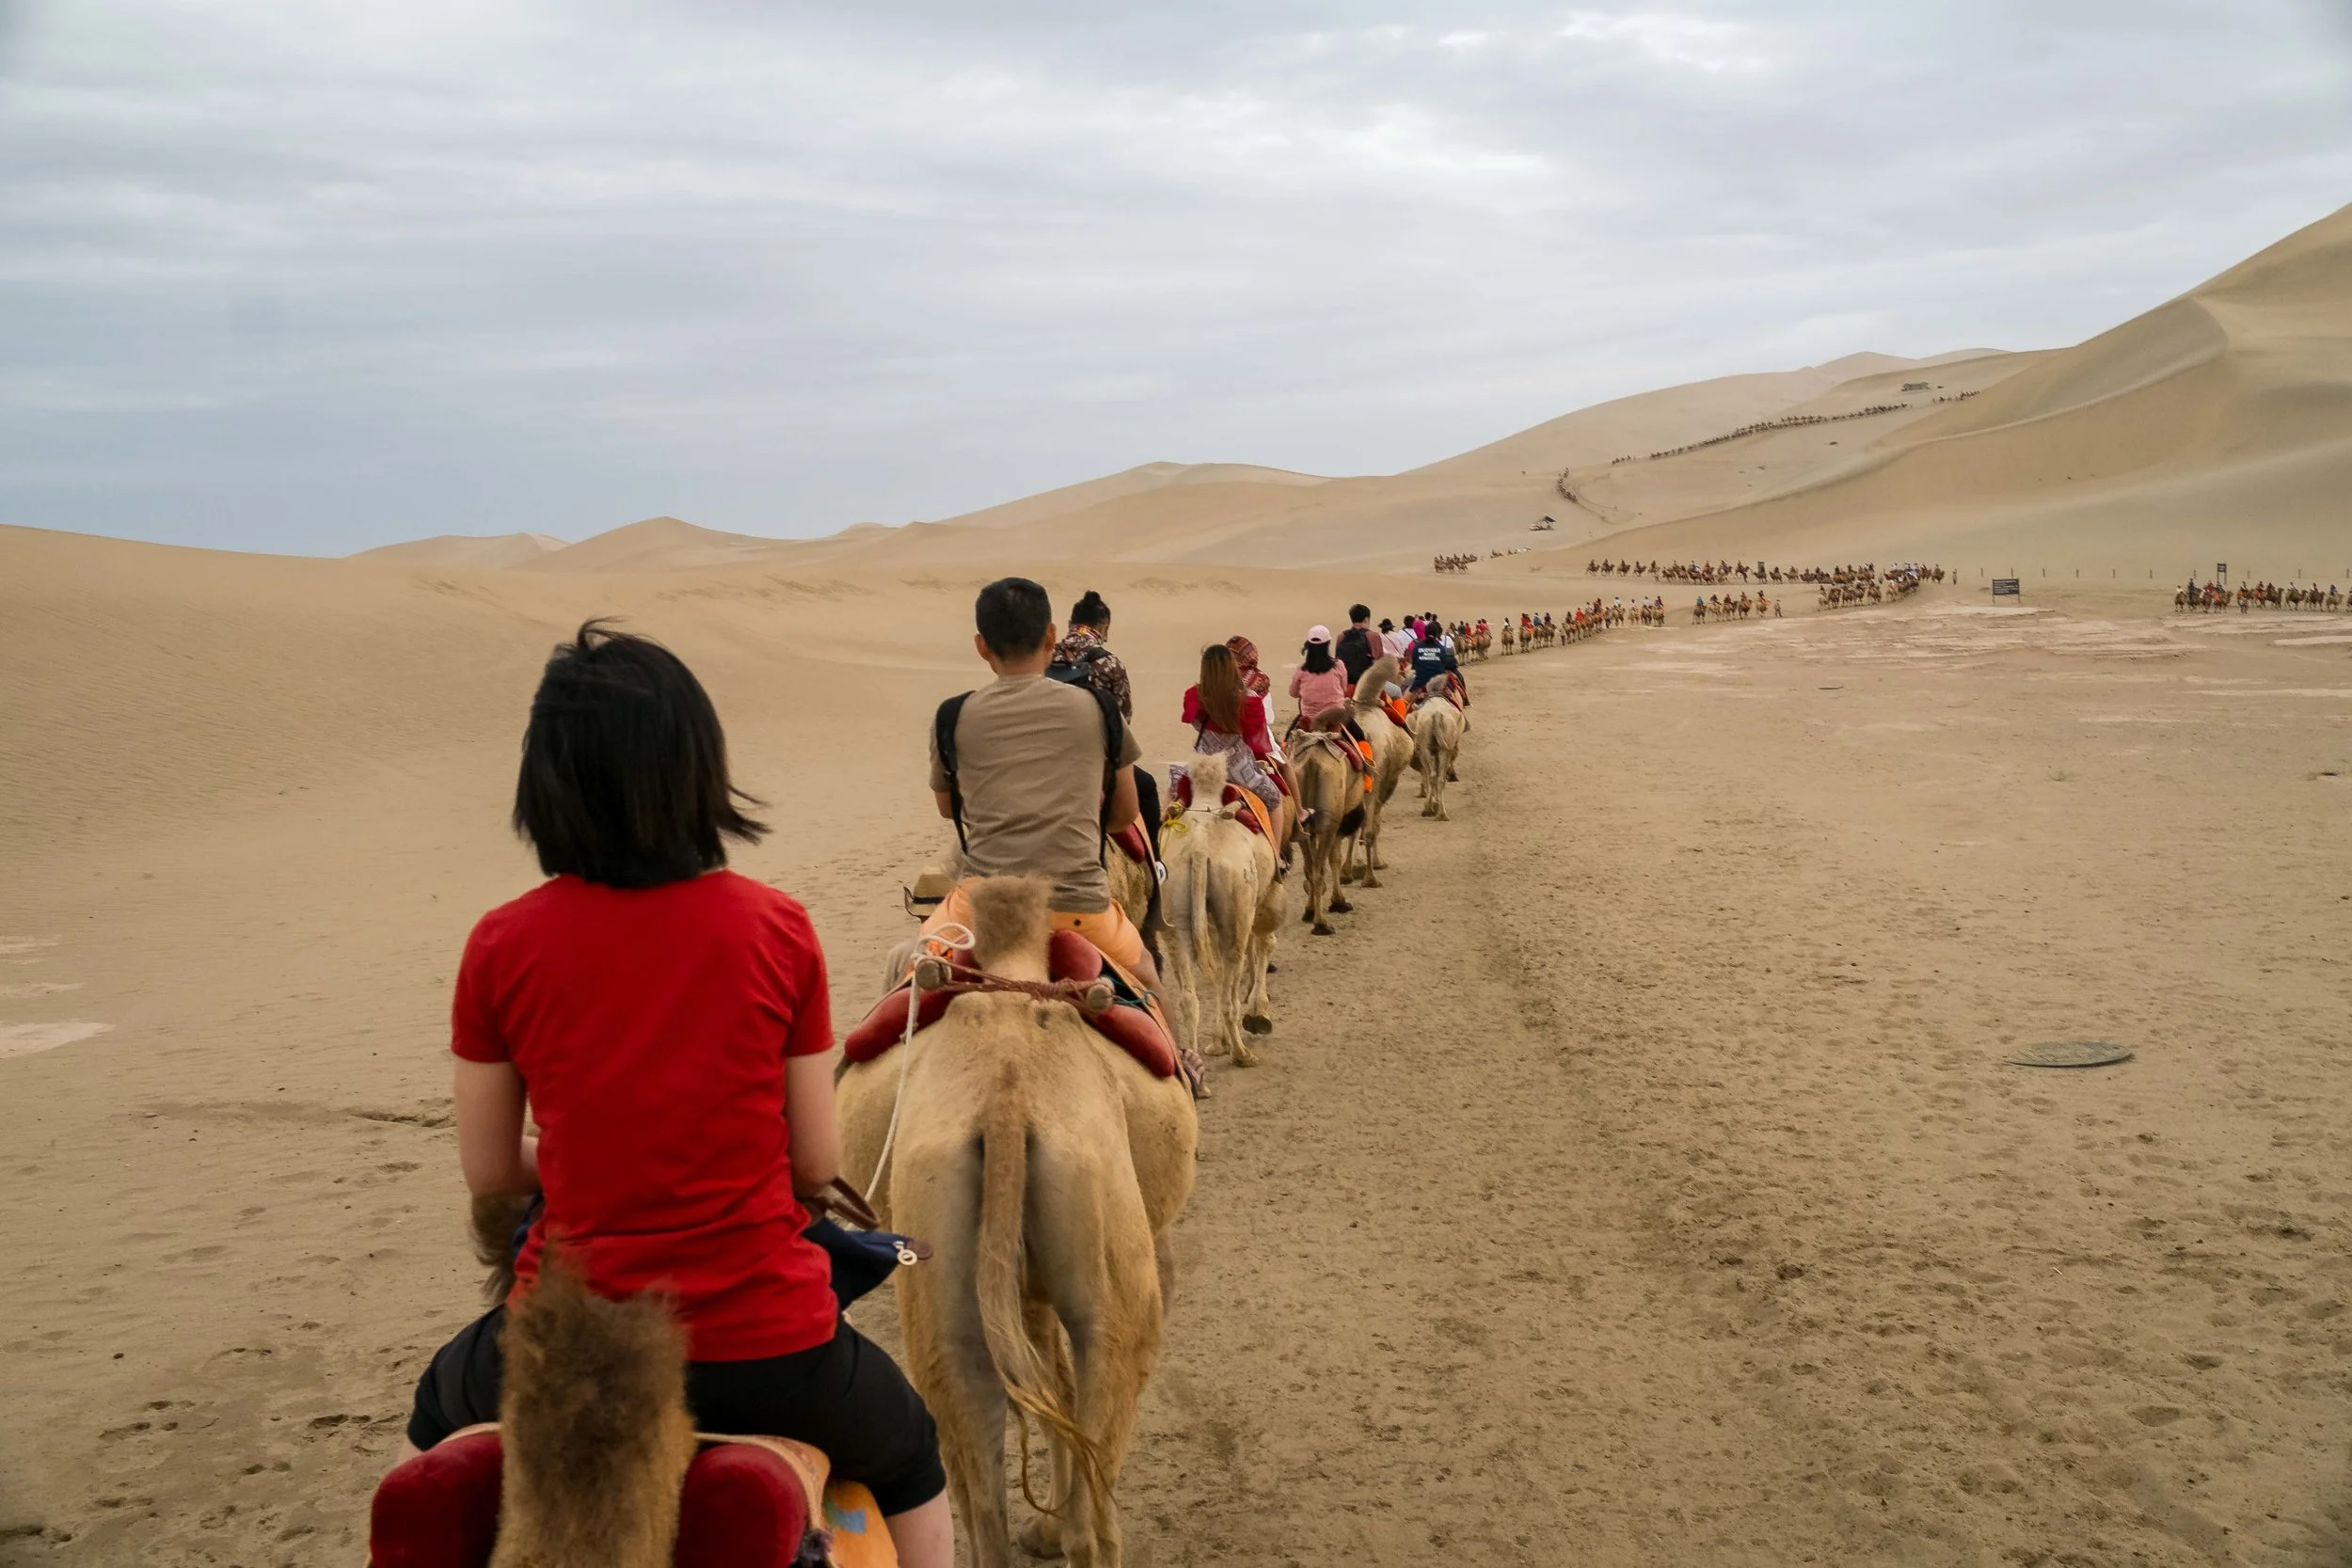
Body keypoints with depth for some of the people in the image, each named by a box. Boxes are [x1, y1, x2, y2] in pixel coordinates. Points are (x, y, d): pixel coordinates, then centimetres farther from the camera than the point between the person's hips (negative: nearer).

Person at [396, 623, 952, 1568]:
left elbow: (488, 1173, 1)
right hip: (768, 1357, -1)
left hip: (572, 1356, 1)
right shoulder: (777, 930, -10)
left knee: (438, 1412, 39)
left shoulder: (500, 948, -9)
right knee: (909, 1455, 33)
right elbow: (818, 1164, -4)